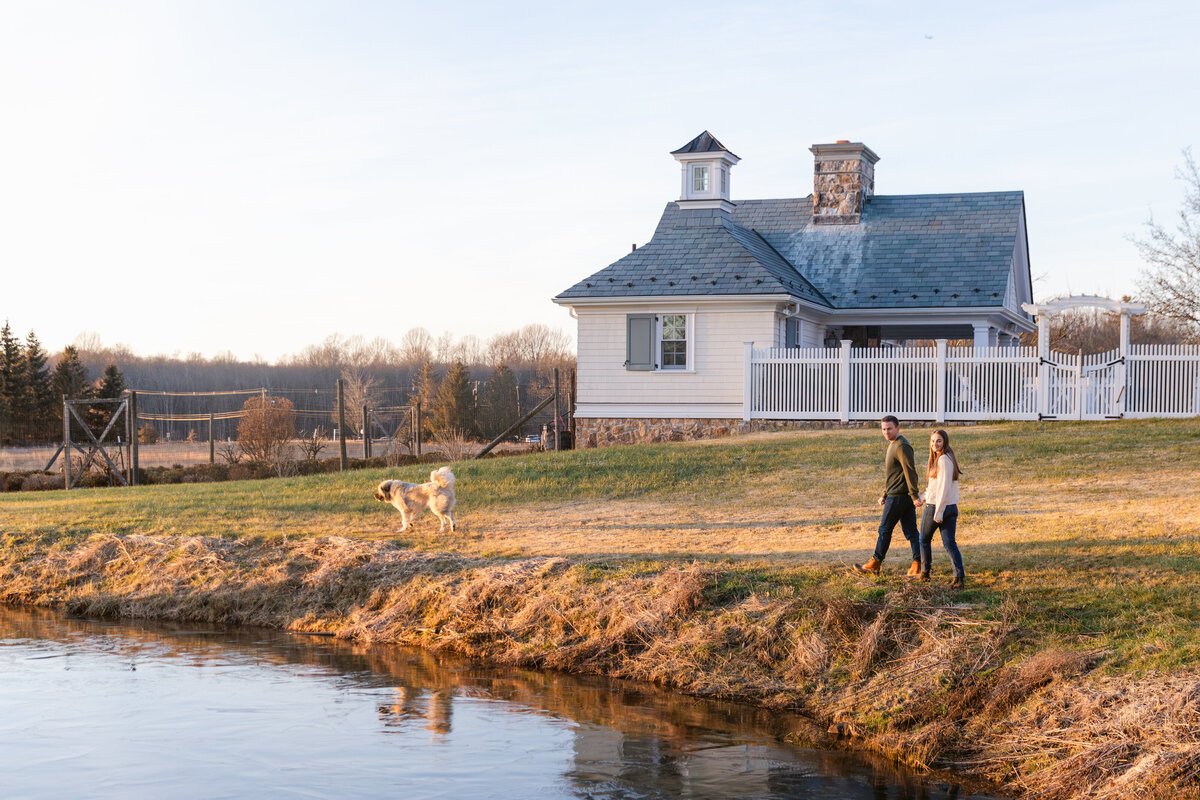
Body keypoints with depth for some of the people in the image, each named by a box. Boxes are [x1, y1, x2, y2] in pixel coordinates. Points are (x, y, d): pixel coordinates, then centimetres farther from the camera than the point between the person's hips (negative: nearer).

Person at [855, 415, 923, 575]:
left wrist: (915, 496, -24)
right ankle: (918, 565, 7)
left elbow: (910, 472, -21)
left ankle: (874, 564, 9)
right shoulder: (893, 445, 17)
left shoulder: (902, 447, -16)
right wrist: (885, 495, 22)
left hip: (898, 496, -10)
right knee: (911, 531, 7)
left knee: (884, 530, 0)